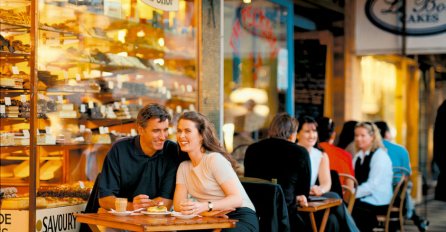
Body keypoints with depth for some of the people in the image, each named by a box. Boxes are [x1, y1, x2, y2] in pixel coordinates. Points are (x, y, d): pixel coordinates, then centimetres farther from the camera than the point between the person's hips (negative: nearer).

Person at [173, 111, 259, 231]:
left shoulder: (215, 159, -9)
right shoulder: (183, 167, 12)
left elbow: (237, 199, -16)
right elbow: (178, 205, 1)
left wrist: (205, 206, -33)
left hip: (241, 217, -5)